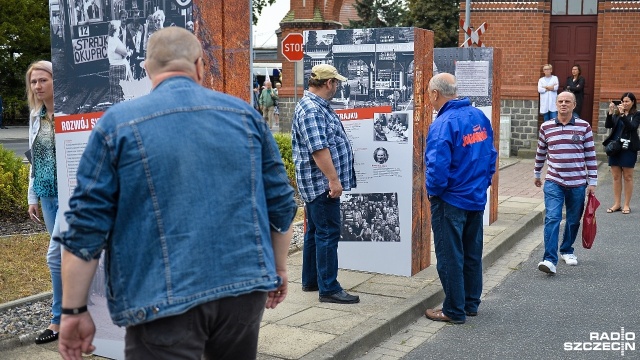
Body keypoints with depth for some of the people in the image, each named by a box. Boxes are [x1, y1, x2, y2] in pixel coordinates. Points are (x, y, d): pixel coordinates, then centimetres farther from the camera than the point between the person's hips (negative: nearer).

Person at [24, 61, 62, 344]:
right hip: (47, 195, 7)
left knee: (56, 255, -7)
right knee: (67, 254, 11)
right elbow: (35, 160, 17)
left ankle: (59, 319, 7)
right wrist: (32, 197, 16)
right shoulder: (35, 116, 11)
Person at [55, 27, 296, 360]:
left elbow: (86, 226, -5)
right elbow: (281, 204, 8)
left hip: (163, 301, -3)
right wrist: (278, 270, 21)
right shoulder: (245, 114, 4)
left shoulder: (118, 124, -4)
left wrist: (74, 311, 3)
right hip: (245, 287, 4)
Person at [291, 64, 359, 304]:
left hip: (319, 183, 11)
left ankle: (310, 280, 26)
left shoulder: (318, 105, 15)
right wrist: (333, 179, -25)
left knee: (315, 232, 16)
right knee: (328, 233, -7)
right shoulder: (311, 109, -18)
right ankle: (328, 289, -2)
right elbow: (319, 148, -26)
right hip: (321, 182, -11)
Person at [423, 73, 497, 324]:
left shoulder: (443, 124, -21)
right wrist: (483, 182, 17)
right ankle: (471, 304, 30)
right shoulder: (479, 117, 2)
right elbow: (491, 154, 8)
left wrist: (433, 190, -8)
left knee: (450, 257, 4)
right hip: (477, 199, 8)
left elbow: (438, 166, -25)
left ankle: (455, 311, 13)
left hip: (451, 202, -7)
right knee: (472, 253, 18)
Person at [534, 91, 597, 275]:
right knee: (552, 219, -13)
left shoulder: (584, 127, -1)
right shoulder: (546, 127, 2)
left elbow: (591, 156, 2)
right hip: (553, 182, -1)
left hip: (577, 183, 1)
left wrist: (592, 182, 1)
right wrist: (536, 174, 23)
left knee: (573, 221, 12)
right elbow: (540, 153, 15)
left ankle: (567, 250, 34)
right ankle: (550, 260, -16)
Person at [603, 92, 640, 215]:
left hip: (628, 149, -4)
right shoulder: (617, 114, 8)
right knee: (616, 177, 8)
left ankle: (626, 205, 10)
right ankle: (617, 204, 15)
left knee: (628, 177, 3)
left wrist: (623, 115, -26)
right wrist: (610, 113, -17)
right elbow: (608, 125, -3)